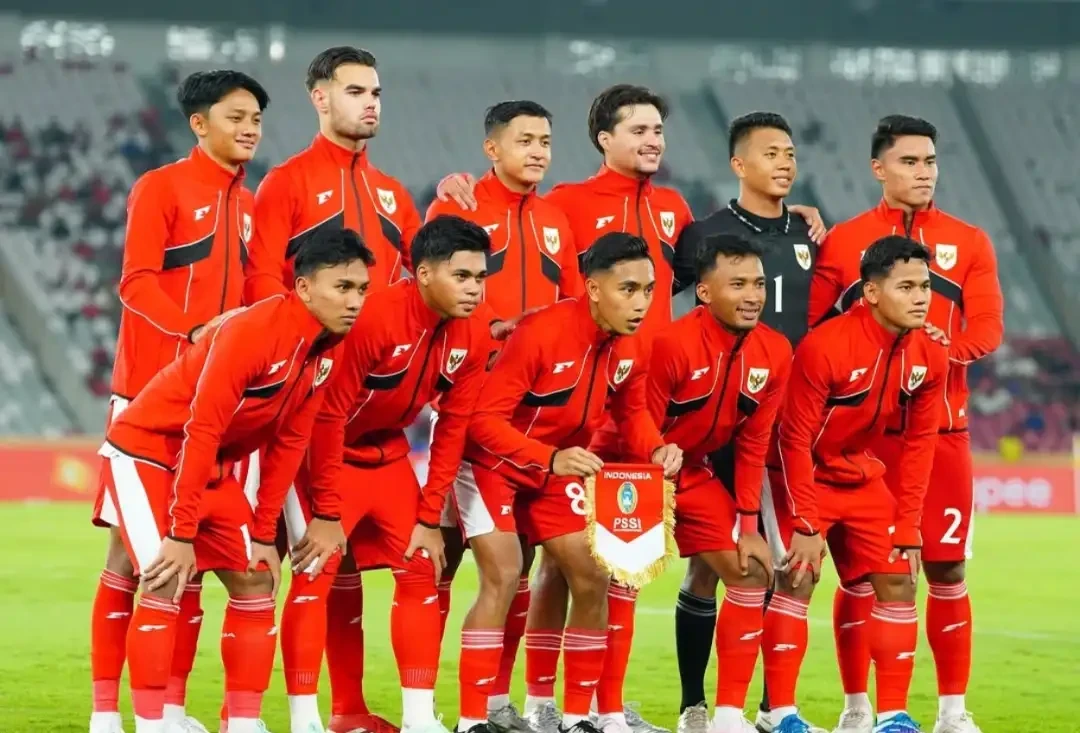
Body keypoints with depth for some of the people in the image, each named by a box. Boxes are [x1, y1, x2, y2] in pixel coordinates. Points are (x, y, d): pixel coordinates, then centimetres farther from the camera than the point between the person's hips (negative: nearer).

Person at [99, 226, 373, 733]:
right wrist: (181, 534, -27)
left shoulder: (328, 348, -5)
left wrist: (264, 534, 1)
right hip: (147, 450, -8)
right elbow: (201, 432, -28)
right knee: (165, 583, -18)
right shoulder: (252, 332, -29)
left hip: (213, 467, 8)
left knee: (256, 581, 3)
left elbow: (289, 442, 2)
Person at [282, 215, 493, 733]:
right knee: (315, 573, -12)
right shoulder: (375, 319, -30)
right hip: (325, 452, -6)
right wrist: (327, 513, -22)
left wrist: (430, 518, -3)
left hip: (388, 455, 6)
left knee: (421, 571, 3)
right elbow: (329, 416, -24)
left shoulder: (474, 335, -11)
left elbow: (452, 429, -2)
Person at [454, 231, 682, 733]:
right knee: (503, 577, -19)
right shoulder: (540, 333, -31)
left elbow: (631, 412, 8)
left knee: (592, 579, 2)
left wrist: (655, 449, -14)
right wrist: (550, 458, -42)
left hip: (560, 468, 7)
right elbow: (485, 420, -30)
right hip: (494, 461, -7)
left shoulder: (630, 347, -10)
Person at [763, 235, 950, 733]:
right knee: (797, 578, -16)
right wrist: (806, 524, -22)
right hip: (800, 473, -6)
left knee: (898, 580, -1)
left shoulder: (930, 357, -9)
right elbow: (796, 439, -21)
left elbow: (918, 444, -1)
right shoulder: (825, 347, -27)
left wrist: (908, 529, -4)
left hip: (862, 477, 6)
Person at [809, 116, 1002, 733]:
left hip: (941, 430, 1)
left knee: (948, 568, 1)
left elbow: (987, 330, -1)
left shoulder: (969, 243, 8)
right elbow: (810, 329, 4)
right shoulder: (843, 241, 5)